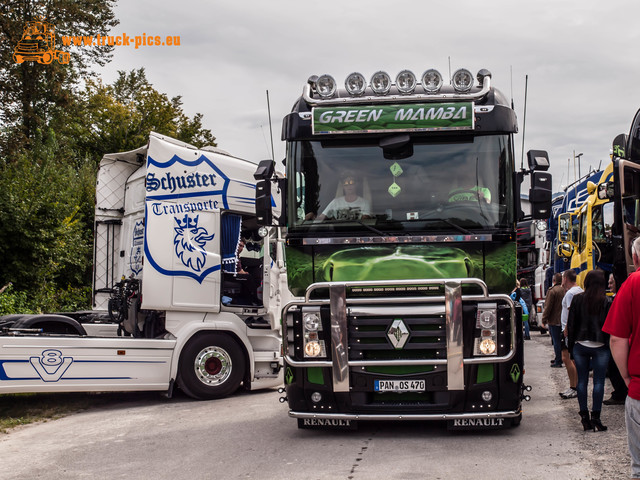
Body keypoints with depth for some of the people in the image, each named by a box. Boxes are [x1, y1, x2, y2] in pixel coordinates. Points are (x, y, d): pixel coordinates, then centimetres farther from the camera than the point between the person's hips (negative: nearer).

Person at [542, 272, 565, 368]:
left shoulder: (552, 291, -13)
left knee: (556, 341, -3)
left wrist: (544, 320, -6)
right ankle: (559, 359, 26)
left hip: (554, 321, -6)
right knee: (560, 340, 16)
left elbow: (548, 307, -13)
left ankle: (558, 361, -2)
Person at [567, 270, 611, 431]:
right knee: (599, 381, 1)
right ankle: (595, 417, -1)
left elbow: (571, 324, 4)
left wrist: (570, 345, 11)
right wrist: (609, 344, 5)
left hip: (580, 345, 2)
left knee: (582, 380, 9)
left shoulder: (577, 299, 1)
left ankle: (584, 415, 9)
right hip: (600, 346, -2)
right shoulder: (607, 301, -5)